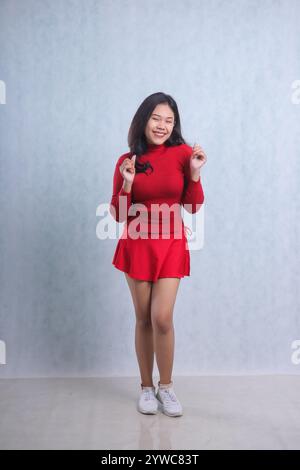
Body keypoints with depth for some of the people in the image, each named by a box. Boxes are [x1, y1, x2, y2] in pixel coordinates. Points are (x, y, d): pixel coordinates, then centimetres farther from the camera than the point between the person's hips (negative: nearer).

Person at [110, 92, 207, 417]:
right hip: (137, 244, 1)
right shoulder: (127, 161, 0)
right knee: (144, 318, 7)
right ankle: (146, 387, 25)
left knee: (162, 318, -7)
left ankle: (166, 386, 16)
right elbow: (118, 214, 1)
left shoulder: (182, 153, -2)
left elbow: (193, 206, 0)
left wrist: (195, 173, -13)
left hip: (171, 244, -1)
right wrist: (127, 184, -14)